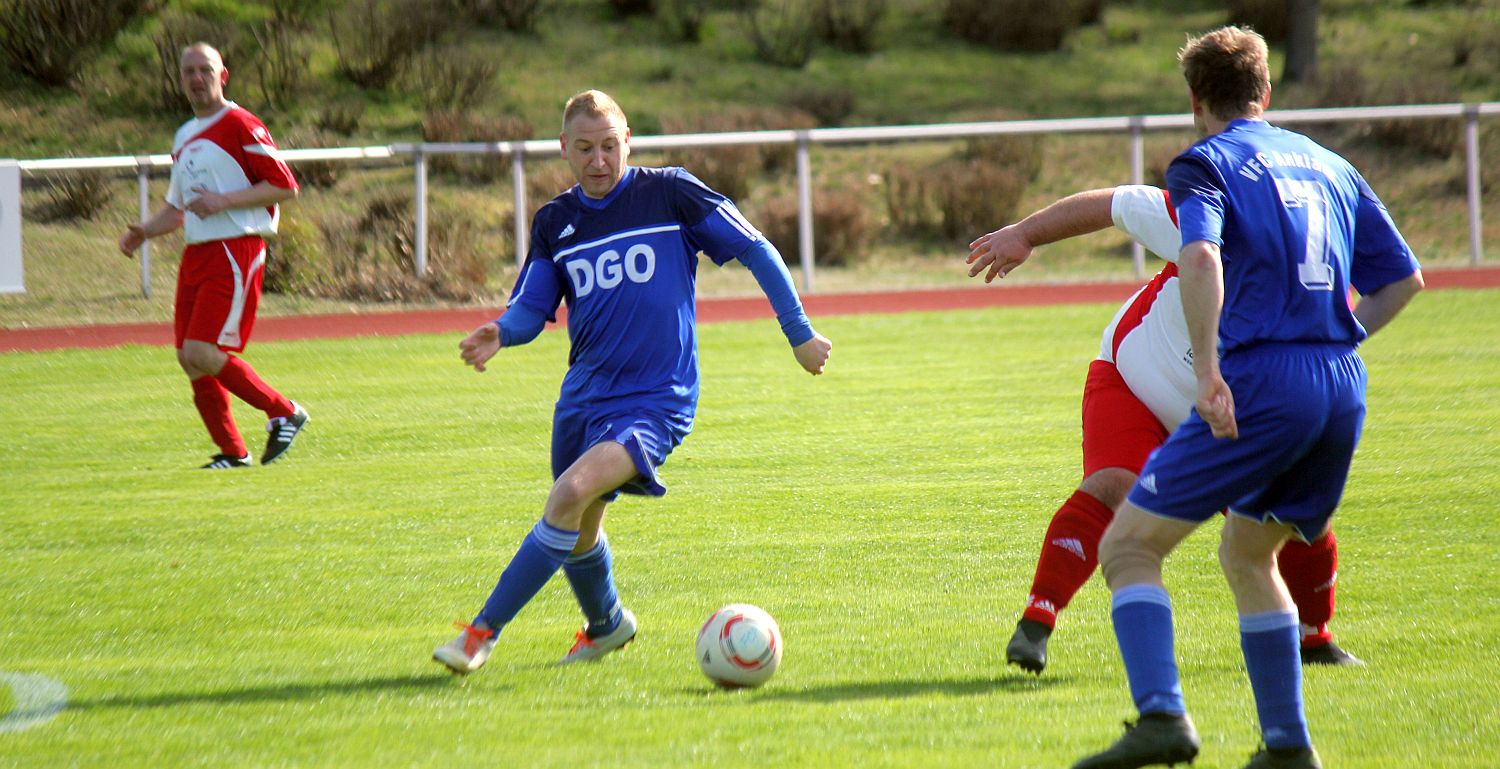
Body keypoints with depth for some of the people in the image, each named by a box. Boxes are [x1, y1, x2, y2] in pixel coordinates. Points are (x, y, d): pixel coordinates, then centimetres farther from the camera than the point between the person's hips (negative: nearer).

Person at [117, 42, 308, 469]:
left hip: (234, 253, -9)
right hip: (196, 254, 9)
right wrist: (143, 231, 10)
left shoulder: (240, 126, -6)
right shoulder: (184, 137, 20)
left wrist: (224, 201, -18)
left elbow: (284, 186, -11)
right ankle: (233, 452, 11)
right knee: (189, 359, 3)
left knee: (203, 353, -17)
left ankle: (285, 414, -3)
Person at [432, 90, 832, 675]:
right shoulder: (554, 222, 7)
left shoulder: (670, 193, -5)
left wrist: (800, 334, 2)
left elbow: (757, 252, 1)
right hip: (585, 396, 6)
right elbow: (530, 311, 7)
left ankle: (482, 632, -23)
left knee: (573, 491, -27)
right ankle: (606, 626, 49)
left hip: (656, 401, -6)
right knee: (579, 531, 16)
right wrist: (499, 335, -17)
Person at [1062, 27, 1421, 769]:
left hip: (1259, 382, -6)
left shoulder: (1205, 164, 2)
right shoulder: (1329, 166, 21)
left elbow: (1201, 258, -19)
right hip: (1343, 389, 6)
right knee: (1246, 555, 25)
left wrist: (1207, 368, -20)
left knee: (1127, 545, 0)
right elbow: (1404, 277, 23)